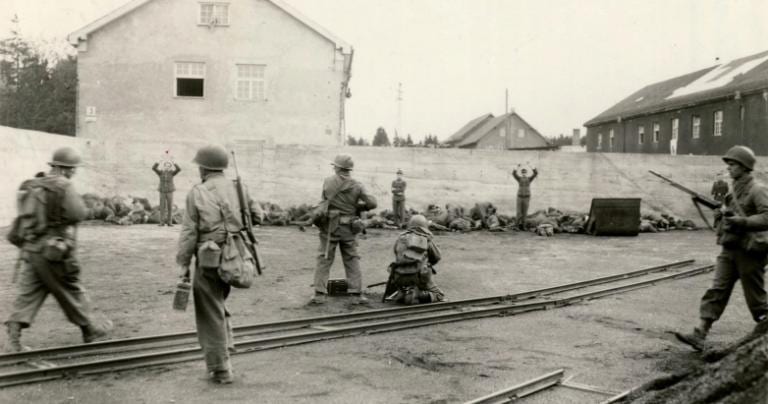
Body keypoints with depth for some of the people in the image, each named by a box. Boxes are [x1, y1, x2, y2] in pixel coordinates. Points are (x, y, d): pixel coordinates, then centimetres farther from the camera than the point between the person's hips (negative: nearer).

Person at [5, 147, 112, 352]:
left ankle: (13, 340, 0)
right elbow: (78, 213, -18)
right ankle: (90, 330, 25)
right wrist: (80, 201, 0)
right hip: (54, 252, -6)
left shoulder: (31, 185, 9)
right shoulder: (64, 186, -13)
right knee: (72, 292, 9)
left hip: (30, 249, 6)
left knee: (27, 294, 8)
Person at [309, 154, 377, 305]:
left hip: (330, 226, -1)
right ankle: (356, 294, 8)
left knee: (324, 260, 6)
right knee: (352, 260, 10)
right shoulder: (357, 185, -4)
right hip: (349, 228, 1)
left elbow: (324, 200, 6)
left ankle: (320, 294, 3)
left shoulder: (328, 182, -6)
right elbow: (372, 203, -6)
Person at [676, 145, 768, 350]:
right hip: (729, 250, 7)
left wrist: (742, 221, -27)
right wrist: (722, 215, 3)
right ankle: (699, 335, -5)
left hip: (749, 251, -7)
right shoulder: (734, 191, 13)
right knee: (716, 291, 0)